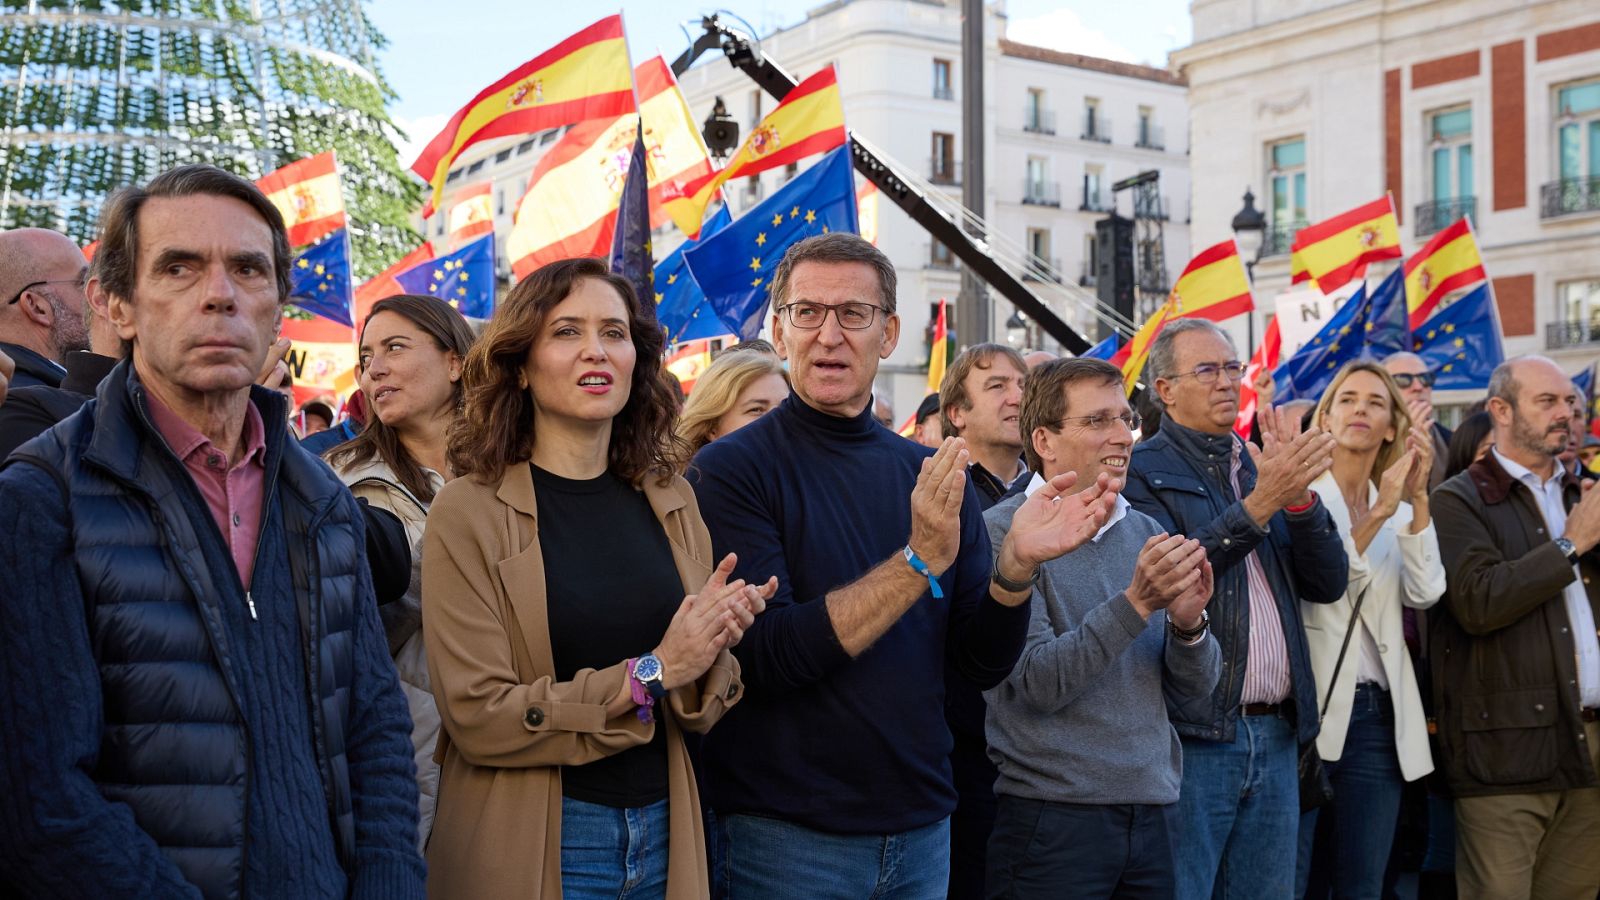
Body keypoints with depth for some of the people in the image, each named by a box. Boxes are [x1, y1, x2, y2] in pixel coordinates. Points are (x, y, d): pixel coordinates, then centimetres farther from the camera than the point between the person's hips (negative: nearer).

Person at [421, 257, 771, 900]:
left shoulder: (671, 502, 2)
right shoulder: (469, 511, -11)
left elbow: (701, 708, 7)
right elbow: (478, 715, -15)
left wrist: (710, 653, -14)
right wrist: (648, 673, -19)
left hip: (665, 831, 4)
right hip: (530, 846, -4)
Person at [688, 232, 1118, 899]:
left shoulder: (931, 474, 3)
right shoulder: (731, 469, -10)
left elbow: (982, 664, 3)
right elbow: (768, 656, -19)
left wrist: (1016, 566, -15)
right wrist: (921, 559, -24)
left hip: (923, 828, 5)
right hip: (784, 836, -4)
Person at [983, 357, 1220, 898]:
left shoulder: (1146, 533, 7)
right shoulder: (1003, 533, -8)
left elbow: (1195, 691, 6)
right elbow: (1038, 682, -17)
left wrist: (1188, 623, -13)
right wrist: (1136, 602, -24)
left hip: (1152, 812, 5)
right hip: (1052, 817, -5)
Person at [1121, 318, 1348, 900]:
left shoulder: (1257, 466, 15)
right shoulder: (1143, 471, -4)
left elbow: (1327, 584, 7)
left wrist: (1298, 493, -8)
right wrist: (1260, 502, -23)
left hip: (1276, 735, 6)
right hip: (1192, 736, -6)